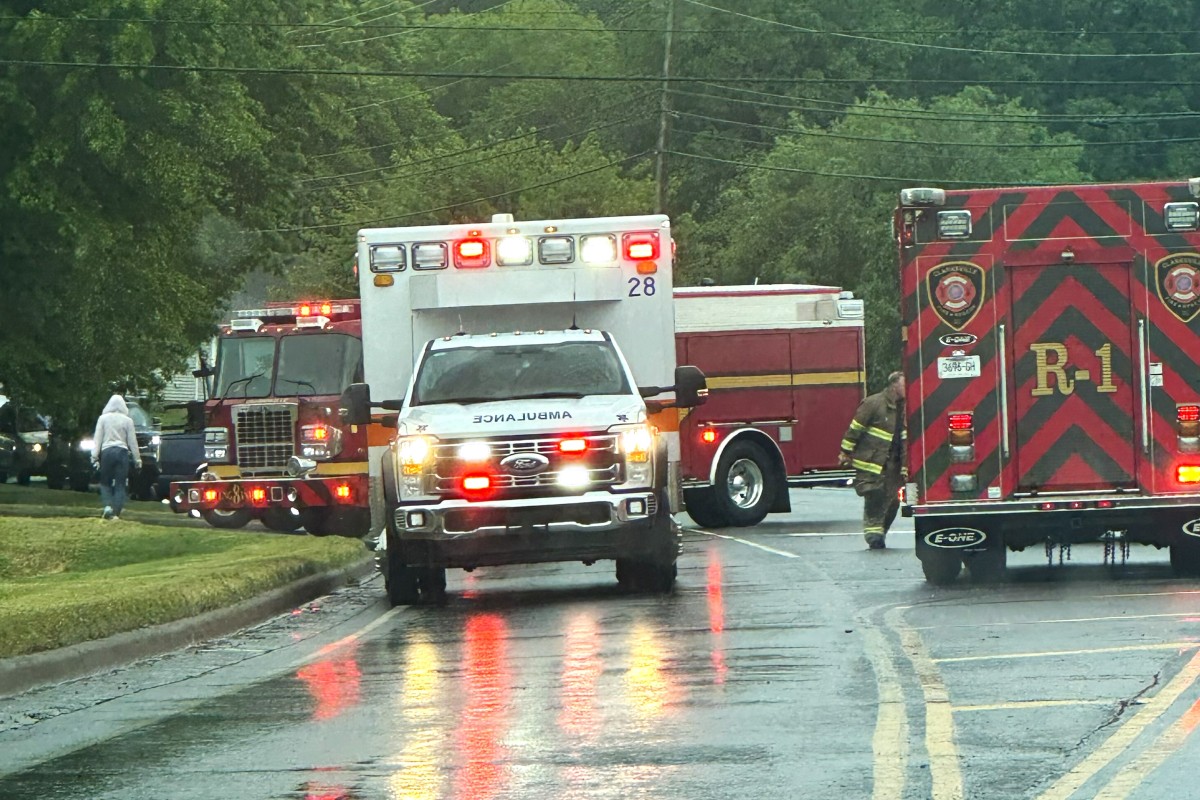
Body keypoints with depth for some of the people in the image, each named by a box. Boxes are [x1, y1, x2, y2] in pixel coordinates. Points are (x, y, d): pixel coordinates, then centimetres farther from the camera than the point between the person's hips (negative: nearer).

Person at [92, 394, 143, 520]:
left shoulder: (103, 419, 3)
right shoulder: (127, 420, 4)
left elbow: (97, 439, 0)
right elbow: (132, 441, 5)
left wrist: (94, 456, -1)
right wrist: (137, 459, 10)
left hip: (107, 451, 0)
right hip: (122, 452, 0)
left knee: (105, 482, 9)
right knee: (120, 484, 2)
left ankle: (107, 506, -12)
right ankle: (117, 512, -2)